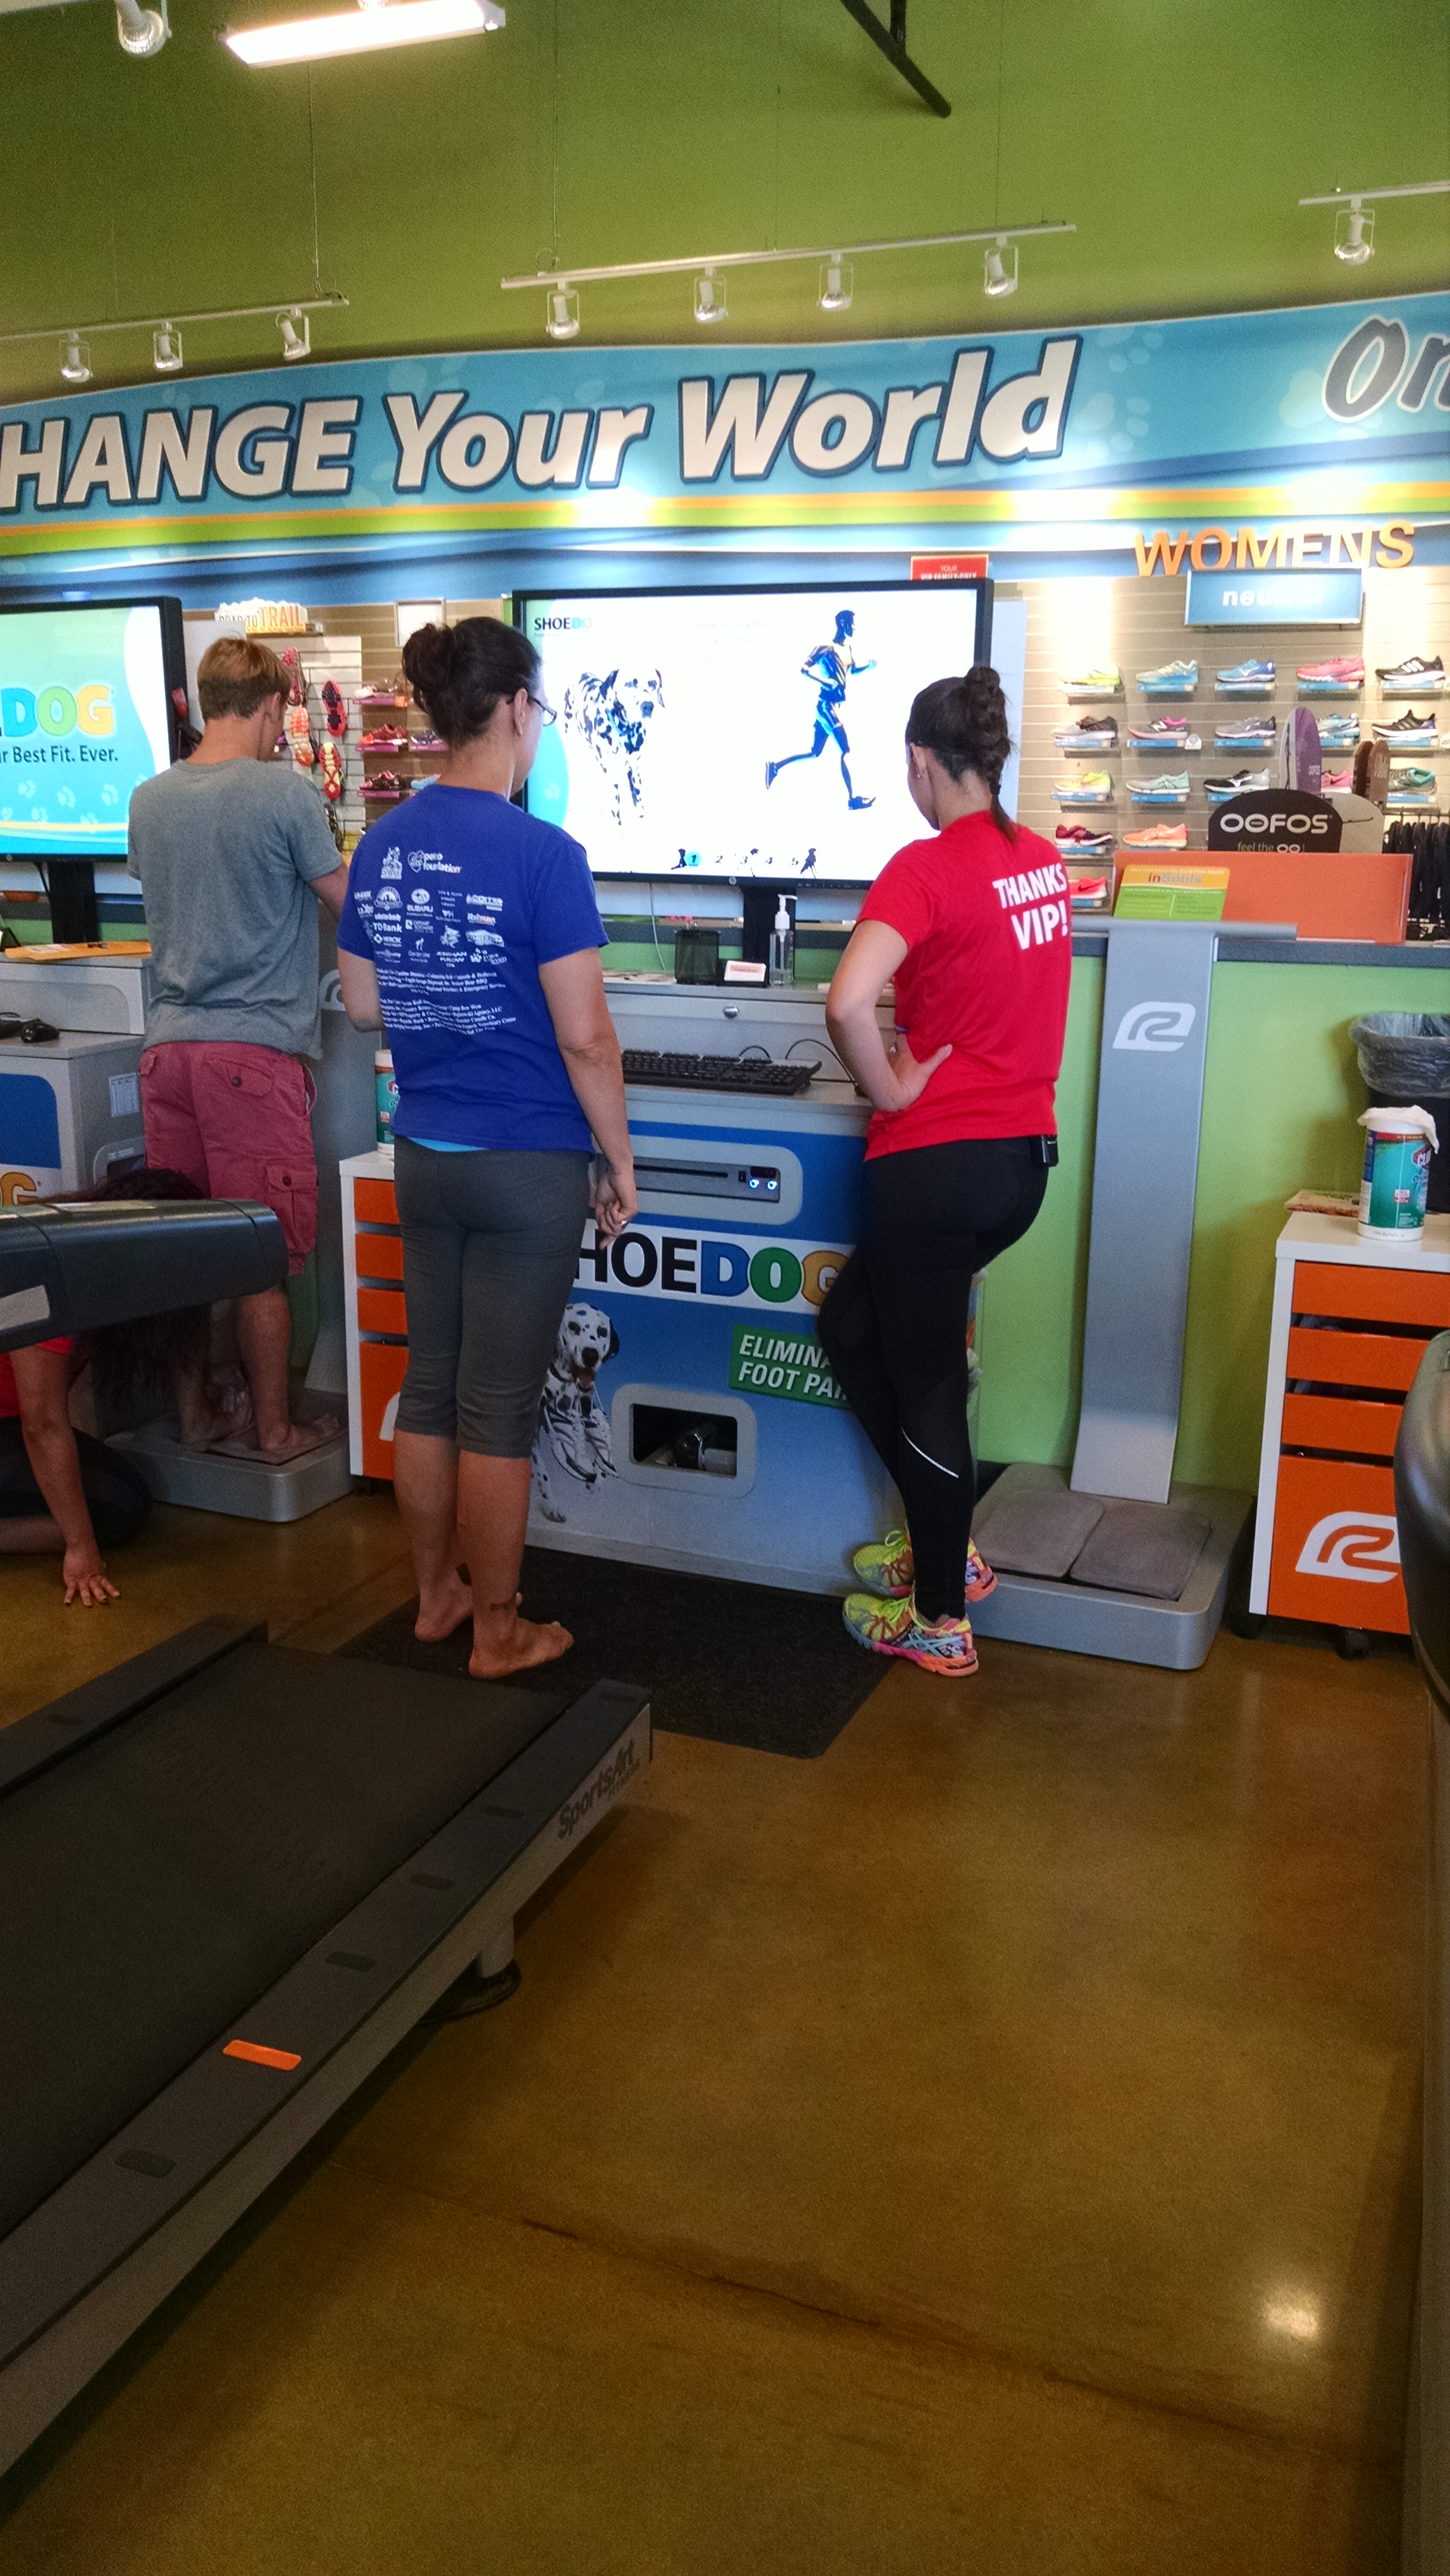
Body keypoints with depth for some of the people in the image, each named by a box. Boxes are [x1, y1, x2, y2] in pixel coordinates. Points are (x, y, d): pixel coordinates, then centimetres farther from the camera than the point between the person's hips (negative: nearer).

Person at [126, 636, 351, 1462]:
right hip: (257, 1046, -6)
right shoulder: (286, 790, -9)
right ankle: (275, 1427, 11)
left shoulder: (150, 798, 10)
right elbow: (352, 905, -3)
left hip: (169, 1044, 6)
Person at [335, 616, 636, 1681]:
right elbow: (584, 1039, -17)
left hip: (423, 1158, 6)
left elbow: (364, 1005, 12)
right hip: (527, 1169, -6)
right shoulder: (541, 853, -17)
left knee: (430, 1387, 16)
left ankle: (437, 1594, 31)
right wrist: (622, 1165, -6)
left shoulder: (382, 844, 3)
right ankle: (499, 1632, 17)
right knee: (499, 1409, 3)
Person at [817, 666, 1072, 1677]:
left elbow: (847, 1003, -31)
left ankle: (940, 1622, 20)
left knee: (925, 1382, 7)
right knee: (852, 1323, 23)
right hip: (1026, 1153, 8)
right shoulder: (1044, 861, 8)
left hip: (938, 1162, -8)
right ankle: (941, 1538, 29)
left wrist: (893, 1090, -15)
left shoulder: (927, 867, -17)